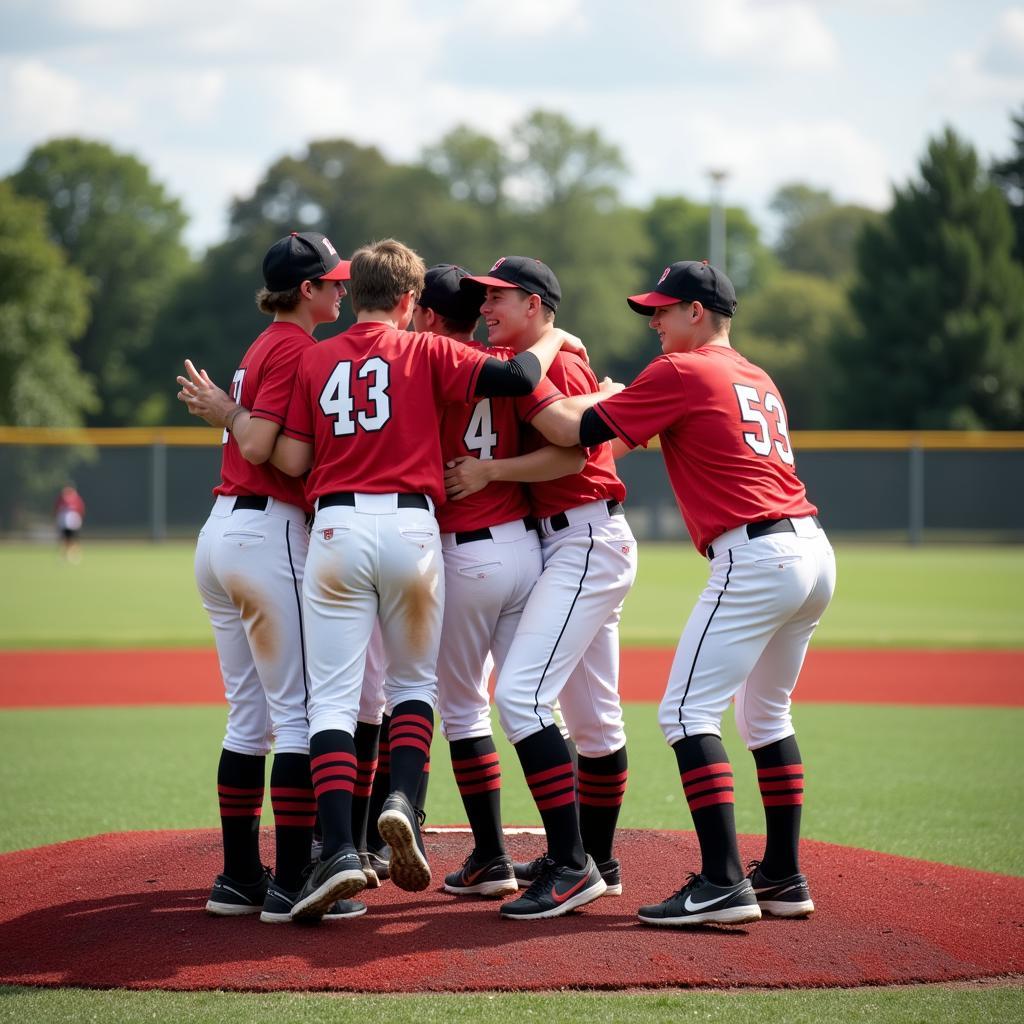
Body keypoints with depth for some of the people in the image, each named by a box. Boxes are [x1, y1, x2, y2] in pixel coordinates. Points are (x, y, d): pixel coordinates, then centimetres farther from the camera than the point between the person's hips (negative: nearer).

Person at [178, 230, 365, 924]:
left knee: (250, 715, 12)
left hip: (221, 531, 10)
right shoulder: (296, 348, -9)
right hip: (270, 535, -10)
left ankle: (240, 878, 14)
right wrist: (223, 407, -2)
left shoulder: (262, 348, 20)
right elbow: (258, 447, -17)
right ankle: (291, 885, -9)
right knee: (302, 711, -7)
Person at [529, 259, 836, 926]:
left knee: (688, 711, -9)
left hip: (754, 556, -9)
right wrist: (613, 400, 25)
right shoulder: (758, 379, 23)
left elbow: (577, 432, -4)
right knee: (765, 714, 20)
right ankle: (784, 877, 20)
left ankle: (723, 883, -18)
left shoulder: (682, 372, -2)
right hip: (816, 551, 9)